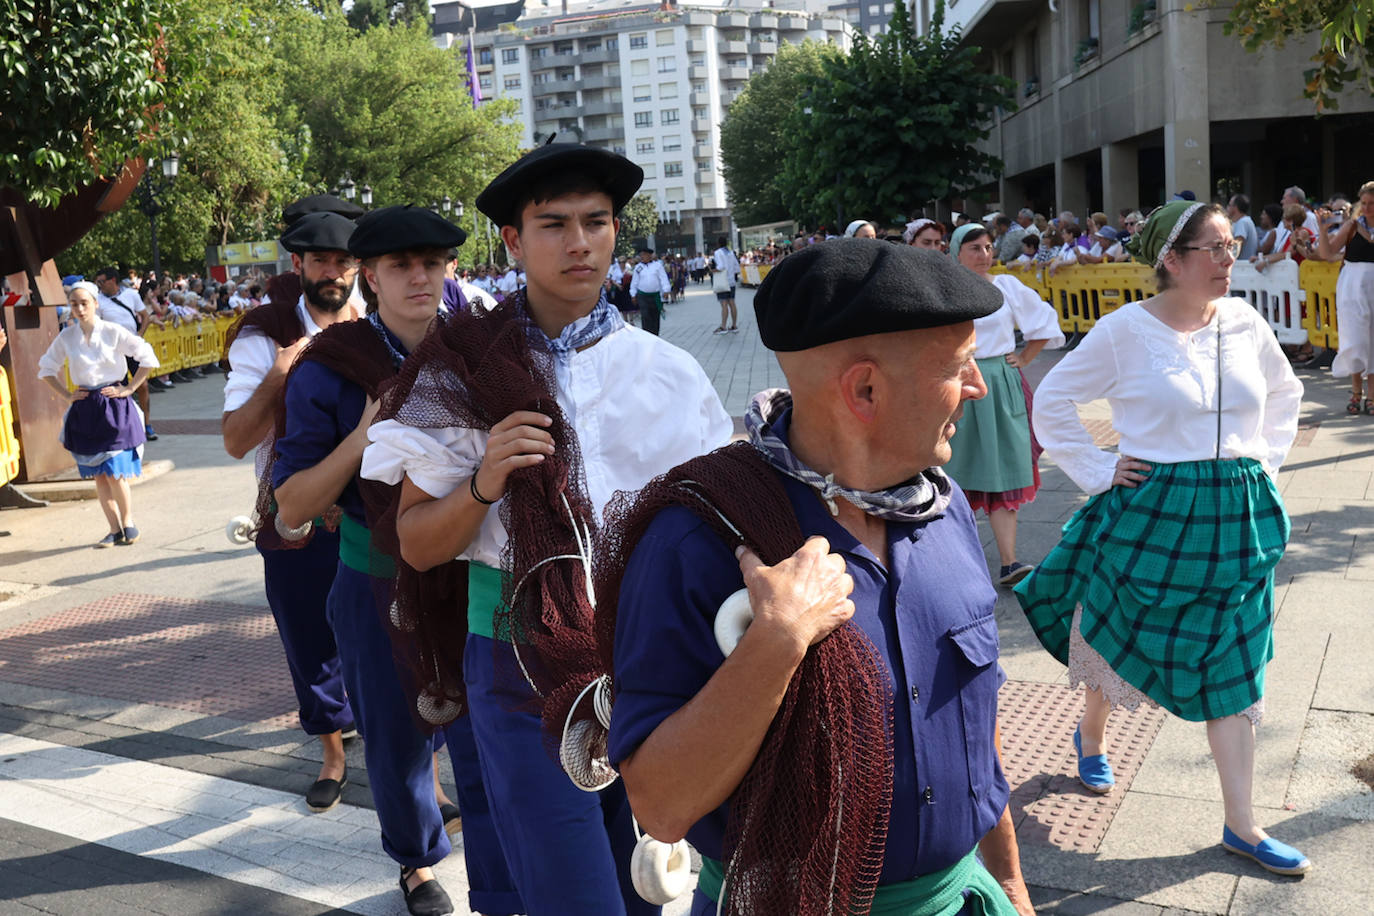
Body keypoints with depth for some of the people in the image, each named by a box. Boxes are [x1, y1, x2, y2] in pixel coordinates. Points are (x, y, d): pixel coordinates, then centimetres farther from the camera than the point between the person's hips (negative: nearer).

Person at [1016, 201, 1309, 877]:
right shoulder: (1126, 330, -11)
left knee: (1233, 669, 8)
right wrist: (1099, 472, -8)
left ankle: (1241, 826, 17)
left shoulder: (1243, 322, 2)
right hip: (1152, 512, -4)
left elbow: (1285, 395, 20)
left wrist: (1264, 462, 10)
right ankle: (1091, 734, 46)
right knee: (1120, 639, 14)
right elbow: (1050, 402, -6)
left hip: (1237, 516, 4)